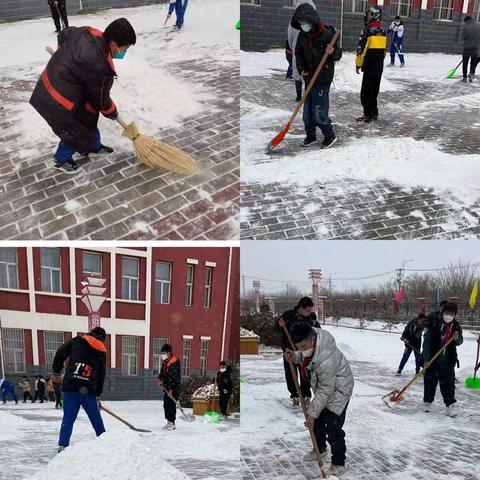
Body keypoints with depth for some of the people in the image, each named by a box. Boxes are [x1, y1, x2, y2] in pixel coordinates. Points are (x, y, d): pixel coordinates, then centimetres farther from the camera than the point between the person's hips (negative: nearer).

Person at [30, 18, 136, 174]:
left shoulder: (86, 32, -8)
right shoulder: (100, 67, -31)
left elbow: (63, 34, 15)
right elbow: (100, 98, -14)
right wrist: (112, 112, 7)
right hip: (57, 103, -9)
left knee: (88, 118, 22)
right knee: (76, 131, 11)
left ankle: (94, 146, 44)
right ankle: (61, 160, 33)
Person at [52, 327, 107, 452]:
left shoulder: (77, 341, 9)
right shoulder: (101, 353, 12)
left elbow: (60, 353, 0)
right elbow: (101, 377, 12)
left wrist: (56, 372, 11)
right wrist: (98, 396, 19)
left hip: (70, 387, 0)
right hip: (88, 392, 0)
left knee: (68, 418, 8)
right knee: (96, 419, 14)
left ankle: (62, 446, 1)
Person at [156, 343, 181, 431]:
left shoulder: (174, 362, -18)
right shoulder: (165, 362, 12)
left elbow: (173, 377, -22)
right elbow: (163, 372, 27)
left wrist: (171, 389, -24)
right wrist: (160, 378, 7)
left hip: (173, 388, -9)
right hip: (166, 388, 9)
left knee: (171, 405, -8)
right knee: (166, 405, 12)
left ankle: (172, 423, -2)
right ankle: (169, 422, 21)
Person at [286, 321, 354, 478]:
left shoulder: (327, 360, -41)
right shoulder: (310, 340, -19)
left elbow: (325, 391, -30)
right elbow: (305, 356, 6)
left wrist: (312, 412, -23)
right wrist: (295, 357, -16)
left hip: (338, 391, -9)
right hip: (323, 388, 9)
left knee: (332, 429, -4)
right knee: (317, 421, 21)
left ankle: (339, 464, 13)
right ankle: (320, 450, 42)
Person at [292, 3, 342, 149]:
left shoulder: (327, 34, -15)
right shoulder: (302, 35, 2)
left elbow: (338, 55, -10)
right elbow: (298, 53, 14)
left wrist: (332, 52, -32)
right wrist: (301, 69, -1)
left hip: (323, 79, -6)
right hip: (309, 78, 6)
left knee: (319, 112, -7)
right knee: (307, 110, 11)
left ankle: (330, 136, 10)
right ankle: (310, 135, 26)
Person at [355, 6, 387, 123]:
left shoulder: (367, 31, -14)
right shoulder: (382, 32, 9)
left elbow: (361, 49, -15)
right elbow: (384, 50, 15)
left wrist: (358, 64, -5)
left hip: (369, 67, -7)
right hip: (379, 67, 7)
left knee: (366, 91, -1)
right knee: (374, 90, 17)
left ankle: (367, 114, -3)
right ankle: (374, 112, 22)